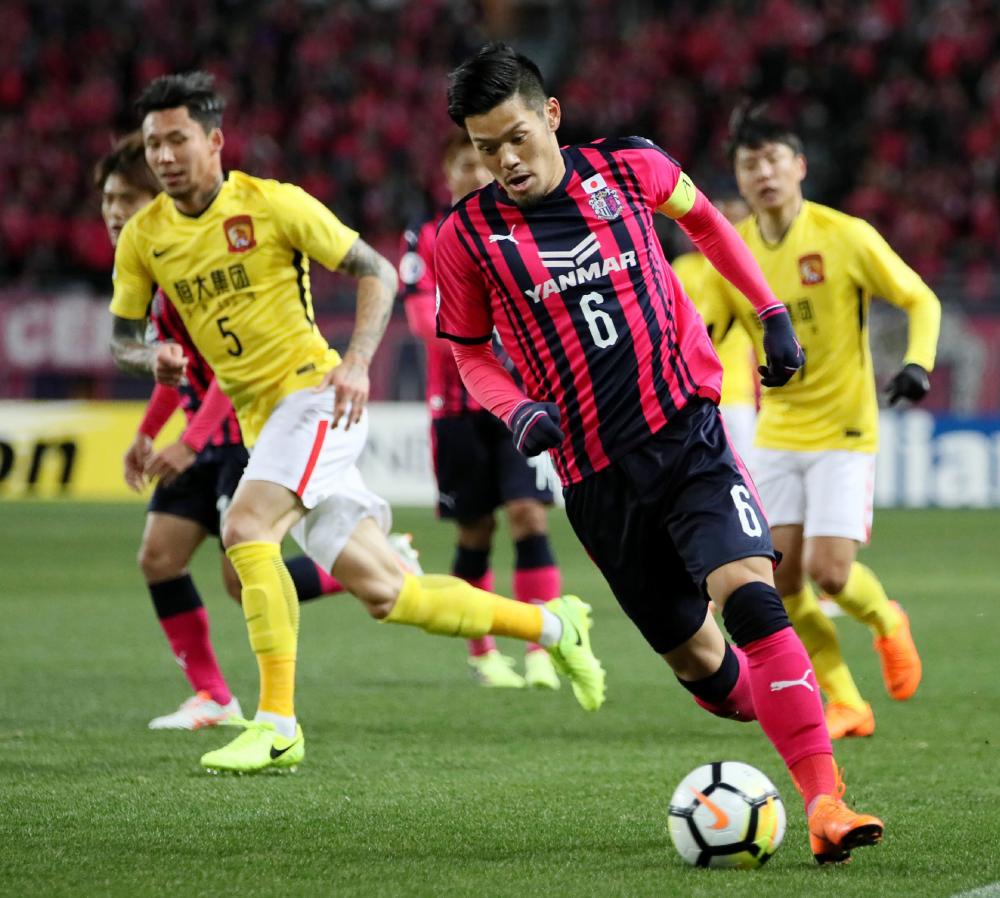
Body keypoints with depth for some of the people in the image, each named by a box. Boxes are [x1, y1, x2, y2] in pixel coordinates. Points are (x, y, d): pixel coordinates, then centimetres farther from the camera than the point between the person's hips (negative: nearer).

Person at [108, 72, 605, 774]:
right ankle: (551, 623, 24)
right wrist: (154, 358, -10)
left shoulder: (272, 204, -8)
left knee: (245, 529, -28)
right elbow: (122, 342, 14)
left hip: (314, 394, -6)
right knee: (381, 592, 5)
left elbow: (377, 272, -3)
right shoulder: (143, 237, 5)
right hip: (261, 421, 6)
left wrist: (358, 361, -18)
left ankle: (277, 726, -25)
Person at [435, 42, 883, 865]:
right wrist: (517, 410, -8)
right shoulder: (466, 237, -2)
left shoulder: (628, 169, 0)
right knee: (697, 659, 2)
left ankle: (826, 805, -30)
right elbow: (469, 351, 12)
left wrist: (772, 313, 18)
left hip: (687, 431, -1)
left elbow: (703, 218, 21)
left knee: (749, 595, -23)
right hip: (597, 478, 1)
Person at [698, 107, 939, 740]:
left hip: (844, 432, -4)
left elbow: (921, 300, -3)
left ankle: (887, 622, 22)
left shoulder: (846, 237, -12)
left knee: (830, 573, -13)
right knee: (783, 580, -2)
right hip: (777, 434, 4)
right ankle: (846, 704, 14)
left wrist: (918, 364, -19)